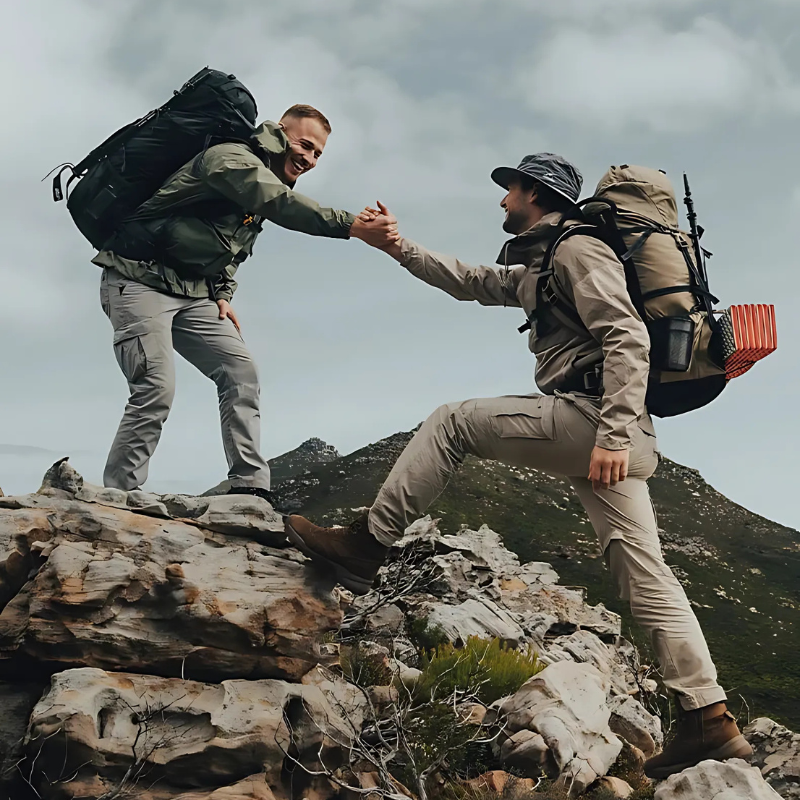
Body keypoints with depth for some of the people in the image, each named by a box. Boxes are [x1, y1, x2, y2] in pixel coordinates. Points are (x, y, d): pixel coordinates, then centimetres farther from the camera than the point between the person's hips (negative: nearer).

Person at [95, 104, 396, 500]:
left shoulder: (263, 186, 15)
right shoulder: (231, 158, -15)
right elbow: (282, 204, -33)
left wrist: (223, 295, 7)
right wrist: (352, 225, -41)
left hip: (191, 292, 9)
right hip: (139, 283, -9)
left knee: (240, 372, -4)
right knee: (156, 388, -21)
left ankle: (250, 489, -5)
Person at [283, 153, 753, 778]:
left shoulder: (577, 248, -2)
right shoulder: (535, 269, 30)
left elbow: (628, 338, -14)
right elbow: (469, 282, 38)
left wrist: (614, 434, -23)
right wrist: (399, 247, 34)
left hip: (587, 412, -10)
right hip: (603, 433, 10)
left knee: (452, 422, -1)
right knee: (644, 574, 1)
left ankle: (368, 546, 0)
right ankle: (710, 721, -3)